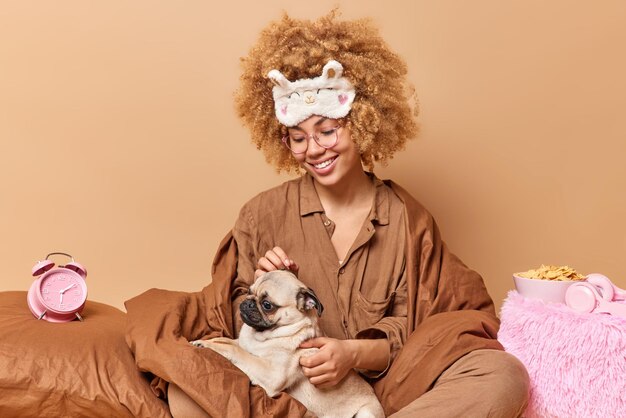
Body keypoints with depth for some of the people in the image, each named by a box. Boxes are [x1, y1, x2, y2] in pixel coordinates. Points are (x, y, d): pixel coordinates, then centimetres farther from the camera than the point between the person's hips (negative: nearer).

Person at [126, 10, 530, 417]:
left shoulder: (407, 218, 3)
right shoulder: (263, 214, 3)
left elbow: (409, 332, 1)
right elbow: (241, 326, 8)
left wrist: (356, 353, -19)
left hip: (381, 385, 1)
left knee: (504, 375, -25)